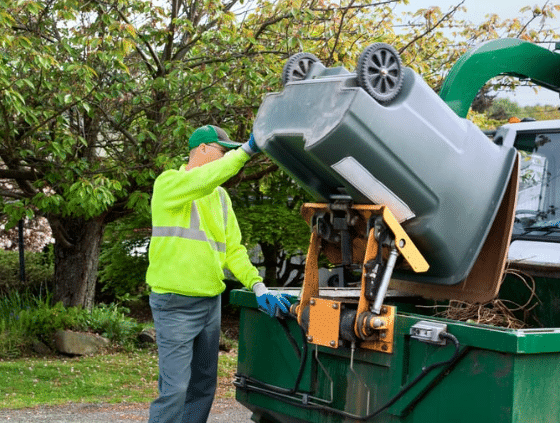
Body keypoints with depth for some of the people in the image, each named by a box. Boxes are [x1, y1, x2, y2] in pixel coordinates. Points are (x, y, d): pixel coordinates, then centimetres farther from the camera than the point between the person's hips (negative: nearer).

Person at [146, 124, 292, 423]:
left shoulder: (220, 197, 16)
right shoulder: (168, 183, -6)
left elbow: (233, 249, 12)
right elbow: (203, 179, -28)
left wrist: (259, 286, -1)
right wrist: (245, 151, -27)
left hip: (211, 302, 8)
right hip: (175, 305, -8)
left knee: (204, 387, 13)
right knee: (175, 389, -10)